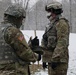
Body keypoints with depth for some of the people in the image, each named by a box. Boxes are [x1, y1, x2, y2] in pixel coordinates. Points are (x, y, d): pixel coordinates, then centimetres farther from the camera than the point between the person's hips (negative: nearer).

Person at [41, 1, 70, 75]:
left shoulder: (61, 23, -13)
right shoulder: (52, 24, 17)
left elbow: (62, 43, -22)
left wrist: (55, 59, -24)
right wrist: (45, 58, 20)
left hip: (59, 60, -10)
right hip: (51, 58, 10)